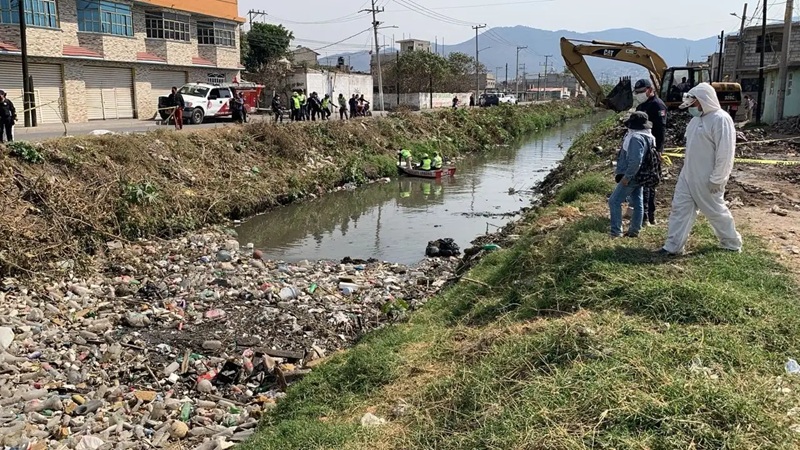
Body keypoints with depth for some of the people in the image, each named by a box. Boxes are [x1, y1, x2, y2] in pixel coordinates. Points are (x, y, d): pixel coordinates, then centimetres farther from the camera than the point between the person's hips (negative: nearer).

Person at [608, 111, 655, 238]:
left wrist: (627, 176, -23)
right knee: (637, 203, 14)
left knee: (614, 201, -5)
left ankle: (616, 231, -5)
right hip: (638, 176, 10)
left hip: (631, 177, -10)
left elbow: (635, 161, -31)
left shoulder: (636, 138, -24)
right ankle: (634, 230, 22)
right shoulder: (647, 137, 9)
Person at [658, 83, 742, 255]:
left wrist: (717, 179, -21)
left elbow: (725, 153, -21)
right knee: (680, 208, 5)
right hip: (688, 175, 9)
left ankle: (732, 244, 25)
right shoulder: (698, 118, 9)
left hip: (707, 179, -9)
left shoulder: (720, 119, -19)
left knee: (716, 211, 6)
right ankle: (673, 246, 9)